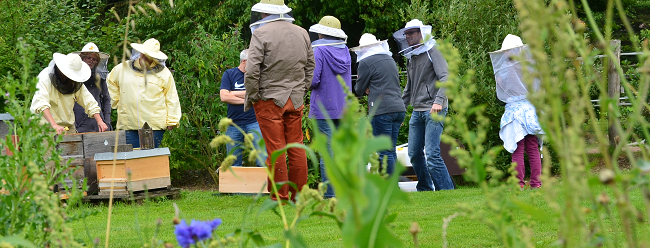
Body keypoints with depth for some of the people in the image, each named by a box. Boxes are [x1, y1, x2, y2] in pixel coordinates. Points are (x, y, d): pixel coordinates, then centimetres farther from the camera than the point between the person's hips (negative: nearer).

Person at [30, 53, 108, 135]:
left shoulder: (76, 83, 7)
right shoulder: (45, 77, -13)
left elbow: (88, 101, 6)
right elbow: (41, 104, -26)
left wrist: (99, 121, -9)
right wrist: (54, 125, -39)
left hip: (69, 127, 5)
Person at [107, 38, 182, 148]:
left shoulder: (164, 73, 2)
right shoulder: (123, 68, 7)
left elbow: (172, 98, 4)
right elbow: (111, 82, 26)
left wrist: (171, 120, -1)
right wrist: (116, 101, 16)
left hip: (154, 126, -2)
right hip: (128, 125, 2)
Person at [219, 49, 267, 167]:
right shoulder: (229, 74, 7)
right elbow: (224, 97, -6)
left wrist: (233, 93, -4)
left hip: (254, 122, -1)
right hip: (233, 125, 1)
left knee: (263, 161, -9)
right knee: (234, 164, 5)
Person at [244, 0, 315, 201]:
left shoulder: (261, 34, -9)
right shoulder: (302, 33, 11)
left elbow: (252, 70, -15)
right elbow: (310, 66, 17)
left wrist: (251, 96, -3)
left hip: (270, 100, -5)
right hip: (295, 100, 5)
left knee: (275, 149, -3)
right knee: (296, 147, 9)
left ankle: (279, 198, -1)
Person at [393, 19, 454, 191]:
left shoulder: (432, 53, -5)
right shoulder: (410, 58, 19)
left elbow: (445, 78, -16)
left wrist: (438, 101, -29)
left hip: (434, 111, -8)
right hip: (417, 111, 8)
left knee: (432, 154, -15)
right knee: (414, 154, 8)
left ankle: (447, 191, -10)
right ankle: (424, 189, 21)